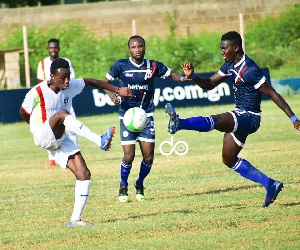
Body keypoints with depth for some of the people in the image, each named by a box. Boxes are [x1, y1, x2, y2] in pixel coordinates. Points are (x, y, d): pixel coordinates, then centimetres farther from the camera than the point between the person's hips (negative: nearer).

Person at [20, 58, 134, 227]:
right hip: (42, 138, -6)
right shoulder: (37, 93, -17)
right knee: (63, 113, -34)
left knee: (84, 174, -8)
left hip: (61, 139, 6)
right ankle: (99, 141, -43)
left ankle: (75, 219, -3)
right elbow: (24, 113, -2)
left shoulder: (71, 86, -3)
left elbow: (91, 82, 12)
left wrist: (117, 90, 7)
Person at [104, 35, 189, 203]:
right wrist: (112, 95, -16)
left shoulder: (153, 66, -1)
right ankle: (123, 187, 18)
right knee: (129, 156, -9)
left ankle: (140, 185, 23)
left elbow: (171, 74, 7)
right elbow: (106, 82, 4)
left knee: (149, 156, -4)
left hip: (146, 116, 2)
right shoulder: (121, 65, -5)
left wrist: (185, 77, -14)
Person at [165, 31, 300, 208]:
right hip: (239, 116, 10)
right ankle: (270, 184, 16)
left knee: (216, 121, -32)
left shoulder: (249, 70, -19)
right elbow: (209, 84, 14)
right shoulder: (230, 66, 8)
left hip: (249, 117, -10)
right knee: (229, 159, 15)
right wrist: (192, 76, -7)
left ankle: (179, 123, -56)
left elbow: (272, 94, -18)